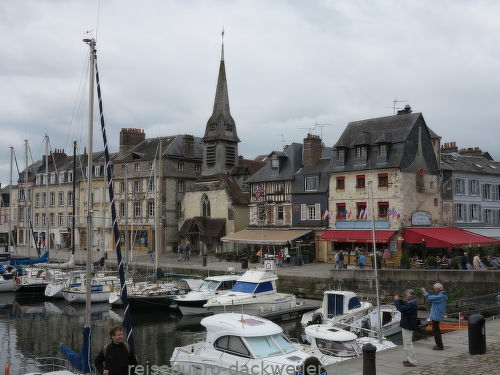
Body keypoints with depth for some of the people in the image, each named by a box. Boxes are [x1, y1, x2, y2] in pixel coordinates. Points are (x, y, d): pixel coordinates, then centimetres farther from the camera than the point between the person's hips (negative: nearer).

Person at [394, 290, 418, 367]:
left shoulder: (412, 304, -25)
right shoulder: (410, 303, 9)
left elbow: (401, 309, -32)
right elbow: (403, 304, 19)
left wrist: (396, 300, -21)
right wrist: (398, 300, 1)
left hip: (407, 327, -11)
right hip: (407, 325, 11)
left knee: (408, 344, -5)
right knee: (408, 343, 21)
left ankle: (412, 362, 1)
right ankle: (410, 359, 31)